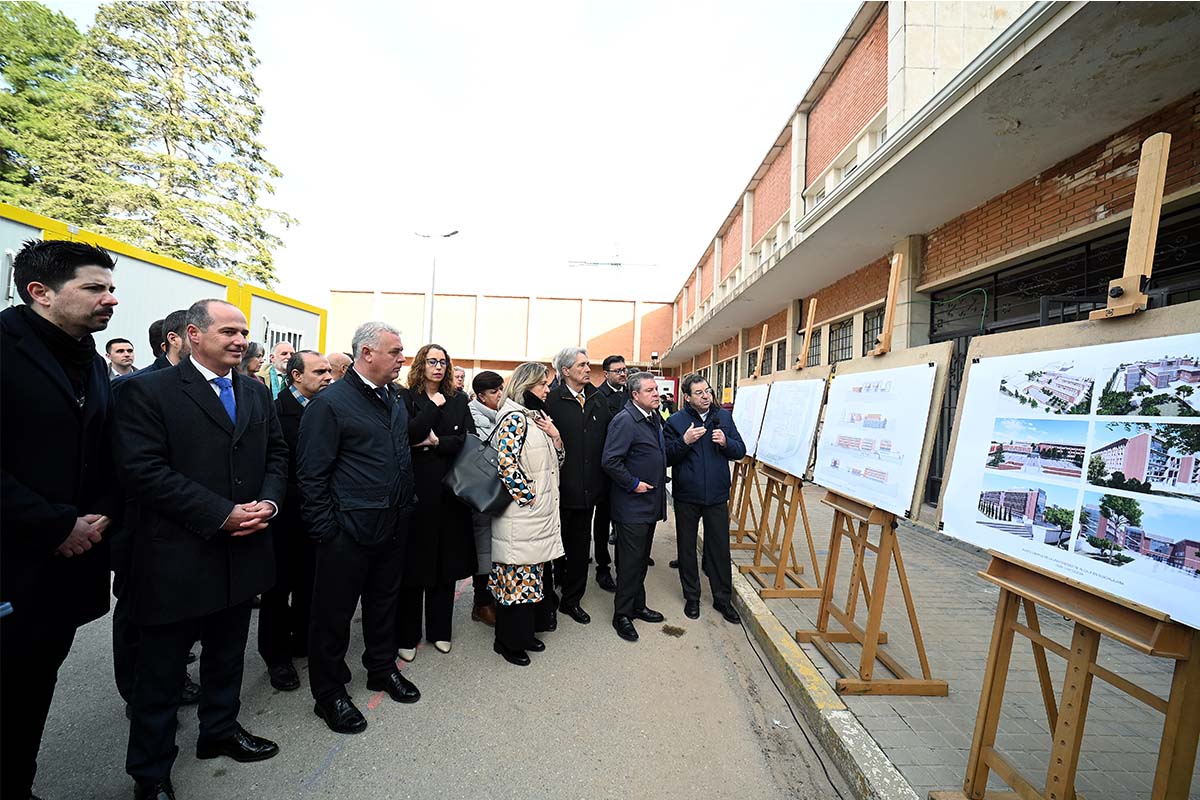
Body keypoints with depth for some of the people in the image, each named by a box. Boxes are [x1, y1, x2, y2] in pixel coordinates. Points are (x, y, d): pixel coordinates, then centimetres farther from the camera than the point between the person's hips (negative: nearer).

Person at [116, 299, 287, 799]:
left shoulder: (257, 394, 8)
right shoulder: (149, 392, -10)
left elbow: (277, 454, 10)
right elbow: (143, 470, -18)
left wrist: (269, 502, -9)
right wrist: (221, 514, -22)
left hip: (241, 552, 6)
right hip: (177, 559, -5)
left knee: (227, 655, 21)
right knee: (161, 669, 11)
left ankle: (220, 731, 42)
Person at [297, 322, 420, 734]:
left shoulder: (395, 401, 9)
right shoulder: (330, 403, -12)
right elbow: (312, 474, -13)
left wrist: (406, 508, 11)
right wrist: (324, 530, -14)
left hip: (393, 526, 7)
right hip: (349, 530, -7)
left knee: (384, 600, 21)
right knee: (334, 611, 9)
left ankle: (382, 668, 41)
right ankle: (329, 693, 27)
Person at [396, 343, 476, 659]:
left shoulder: (458, 399, 10)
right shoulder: (406, 398, 0)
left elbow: (469, 438, -1)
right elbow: (408, 435, -16)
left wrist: (437, 441, -11)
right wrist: (433, 406, -11)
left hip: (450, 489, 3)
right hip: (417, 488, -3)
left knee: (446, 560, 10)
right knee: (415, 561, 4)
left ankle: (440, 630, 25)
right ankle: (407, 635, 19)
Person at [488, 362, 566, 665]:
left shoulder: (538, 418, 14)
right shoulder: (514, 418, -14)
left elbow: (556, 461, 16)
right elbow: (506, 465, -22)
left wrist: (555, 435, -2)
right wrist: (530, 498, -14)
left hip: (540, 515, 9)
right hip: (520, 516, -9)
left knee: (532, 575, 17)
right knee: (516, 576, 2)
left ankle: (525, 631, 31)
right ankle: (508, 641, 18)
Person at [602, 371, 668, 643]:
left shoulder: (654, 417, 10)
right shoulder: (625, 420, -19)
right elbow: (610, 461, -24)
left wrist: (659, 484, 14)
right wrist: (633, 484, -19)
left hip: (651, 503, 9)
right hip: (632, 505, -9)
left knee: (642, 558, 19)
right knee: (630, 561, 2)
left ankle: (637, 605, 34)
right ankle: (622, 615, 17)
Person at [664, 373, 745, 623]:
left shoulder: (724, 417, 3)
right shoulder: (675, 421, -5)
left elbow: (741, 451, 5)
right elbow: (666, 457, -8)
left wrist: (725, 442, -15)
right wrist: (684, 441, -23)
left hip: (717, 495, 2)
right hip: (686, 496, -1)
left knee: (720, 547, 9)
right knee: (687, 547, 12)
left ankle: (723, 598, 25)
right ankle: (691, 596, 29)